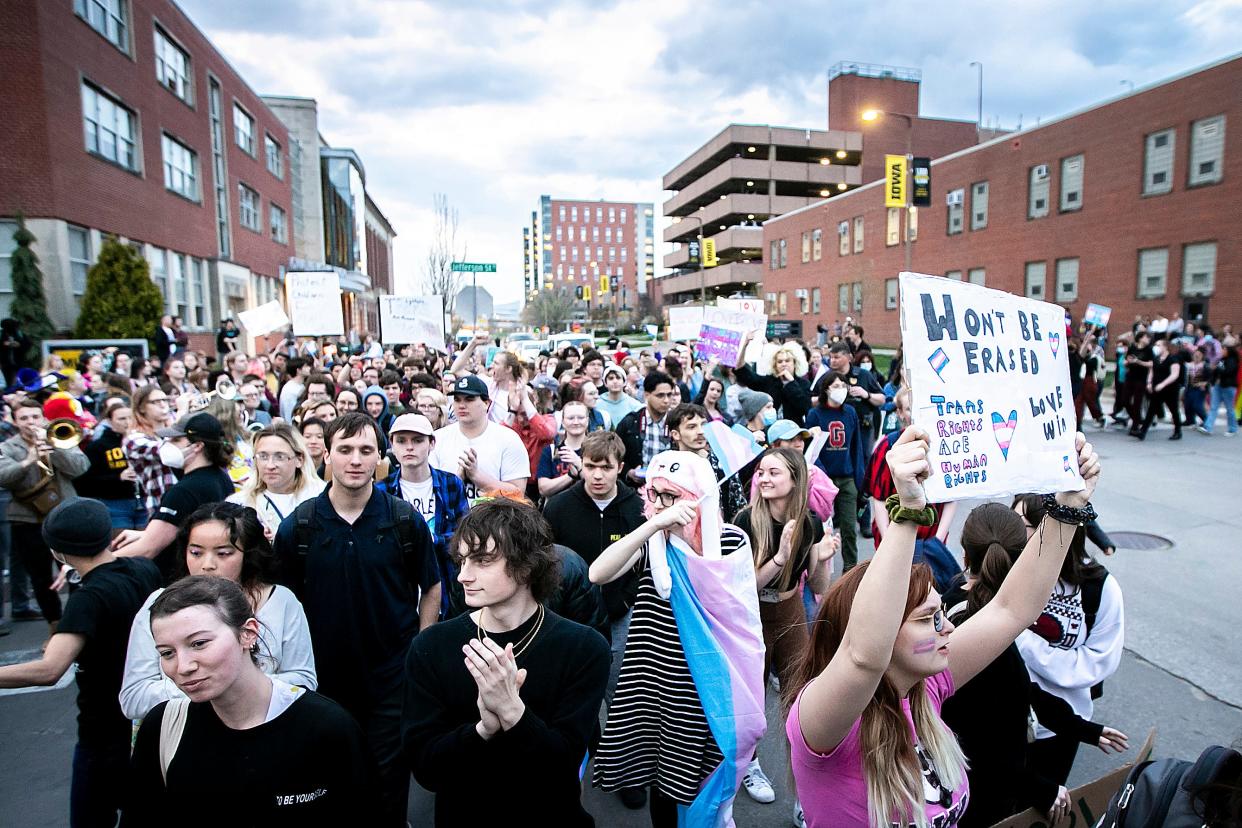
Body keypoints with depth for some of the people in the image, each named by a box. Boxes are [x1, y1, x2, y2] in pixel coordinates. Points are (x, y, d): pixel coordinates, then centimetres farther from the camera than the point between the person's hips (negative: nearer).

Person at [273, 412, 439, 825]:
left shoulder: (404, 519, -9)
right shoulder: (298, 525, -6)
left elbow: (431, 588, 0)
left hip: (392, 672, -1)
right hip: (324, 674, 2)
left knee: (389, 776, 12)